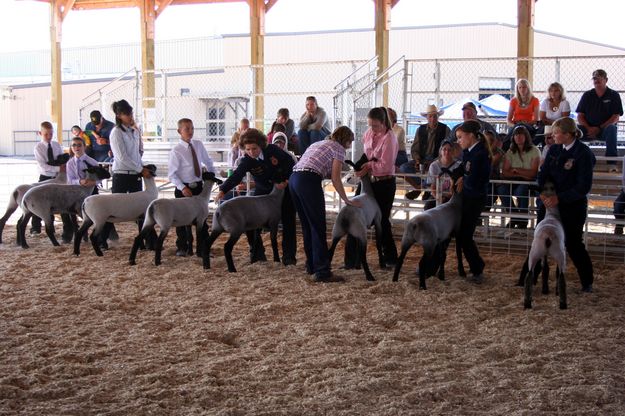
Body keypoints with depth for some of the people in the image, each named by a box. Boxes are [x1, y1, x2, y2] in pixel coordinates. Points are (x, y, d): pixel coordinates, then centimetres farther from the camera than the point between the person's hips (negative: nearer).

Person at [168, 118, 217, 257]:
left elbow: (208, 161, 17)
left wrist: (213, 173, 5)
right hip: (184, 188, -4)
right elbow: (172, 174, -13)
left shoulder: (199, 145, 2)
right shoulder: (176, 151, -12)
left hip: (199, 186, 5)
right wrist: (182, 188, -20)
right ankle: (182, 248, 20)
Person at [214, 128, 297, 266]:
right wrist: (223, 190, -50)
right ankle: (257, 253, 11)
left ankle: (288, 256, 8)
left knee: (288, 223, -1)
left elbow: (290, 162, -9)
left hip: (284, 190, -1)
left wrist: (287, 181, -18)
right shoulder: (247, 161, -19)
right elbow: (236, 176, -34)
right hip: (262, 192, 1)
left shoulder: (273, 150, -20)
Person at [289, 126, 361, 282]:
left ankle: (311, 266, 25)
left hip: (293, 179, 8)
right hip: (309, 181, -8)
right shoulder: (338, 148, 7)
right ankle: (322, 272, -9)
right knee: (318, 228, -6)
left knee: (307, 225, 17)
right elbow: (335, 179, -1)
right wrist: (347, 200, 4)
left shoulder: (319, 143, 31)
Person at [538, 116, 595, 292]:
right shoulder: (554, 150, 4)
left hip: (573, 205, -6)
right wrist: (543, 193, -16)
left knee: (574, 244, 0)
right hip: (550, 202, 6)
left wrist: (559, 198, -21)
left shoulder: (584, 154, -14)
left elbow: (583, 186, -17)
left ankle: (587, 282, 16)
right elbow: (543, 173, 2)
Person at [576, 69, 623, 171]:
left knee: (611, 128, -37)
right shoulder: (587, 95, 12)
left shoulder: (613, 95, 4)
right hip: (588, 129, 2)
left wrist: (599, 128, -14)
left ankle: (612, 163, -39)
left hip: (605, 129, -2)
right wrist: (588, 128, -12)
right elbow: (580, 116, 8)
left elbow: (616, 117, -3)